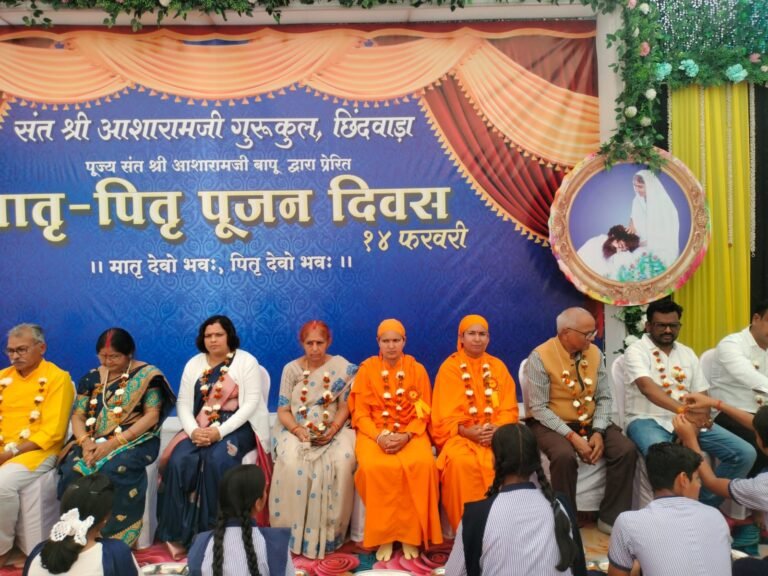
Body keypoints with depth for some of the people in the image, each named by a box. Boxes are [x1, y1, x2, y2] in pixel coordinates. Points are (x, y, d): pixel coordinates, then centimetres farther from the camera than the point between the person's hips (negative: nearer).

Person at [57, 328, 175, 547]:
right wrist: (85, 442, -14)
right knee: (71, 471, -25)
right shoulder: (91, 378, 12)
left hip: (135, 440, -4)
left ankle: (113, 538, -19)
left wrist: (115, 442, -18)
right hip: (93, 442, 4)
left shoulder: (147, 375, -2)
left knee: (113, 470, -34)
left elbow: (152, 416, -9)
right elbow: (78, 416, 9)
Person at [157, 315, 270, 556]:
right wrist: (193, 430, -15)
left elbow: (251, 404, -12)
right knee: (179, 460, -23)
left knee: (217, 460, -32)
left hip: (236, 426, -4)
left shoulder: (247, 362, -4)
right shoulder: (194, 364, 11)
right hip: (200, 427, 4)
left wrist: (220, 431, -22)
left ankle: (214, 530, -15)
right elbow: (183, 403, 5)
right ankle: (177, 533, -12)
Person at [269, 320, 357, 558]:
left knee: (342, 462, -31)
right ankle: (291, 531, -15)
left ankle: (328, 532, -16)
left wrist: (333, 429, -15)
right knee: (291, 463, -31)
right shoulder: (291, 369, 2)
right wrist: (297, 430, -17)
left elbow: (344, 406, 2)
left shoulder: (342, 368, 0)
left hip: (333, 430, 0)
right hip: (297, 430, 0)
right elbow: (283, 411, 1)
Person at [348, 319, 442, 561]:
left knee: (422, 464, -30)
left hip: (410, 433, 1)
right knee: (374, 467, -31)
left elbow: (423, 412, 3)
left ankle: (410, 534, -12)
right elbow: (361, 413, 0)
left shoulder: (417, 369, 3)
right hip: (375, 433, 0)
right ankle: (383, 535, -12)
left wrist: (406, 435, -15)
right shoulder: (367, 369, 1)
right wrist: (379, 436, -17)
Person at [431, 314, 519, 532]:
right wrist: (466, 431, -19)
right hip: (460, 434, -2)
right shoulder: (449, 367, 3)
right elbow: (445, 414, -2)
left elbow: (509, 409, 7)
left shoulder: (498, 366, 12)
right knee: (461, 461, -34)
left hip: (496, 433, 3)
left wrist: (498, 428, -13)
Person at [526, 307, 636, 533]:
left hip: (590, 422, 5)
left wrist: (598, 432, -13)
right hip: (552, 424, -5)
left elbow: (604, 397, 3)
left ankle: (611, 517, 2)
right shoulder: (540, 357, -17)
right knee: (564, 456, -34)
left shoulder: (595, 353, -1)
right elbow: (539, 408, -17)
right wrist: (572, 436, -24)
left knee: (626, 450, -16)